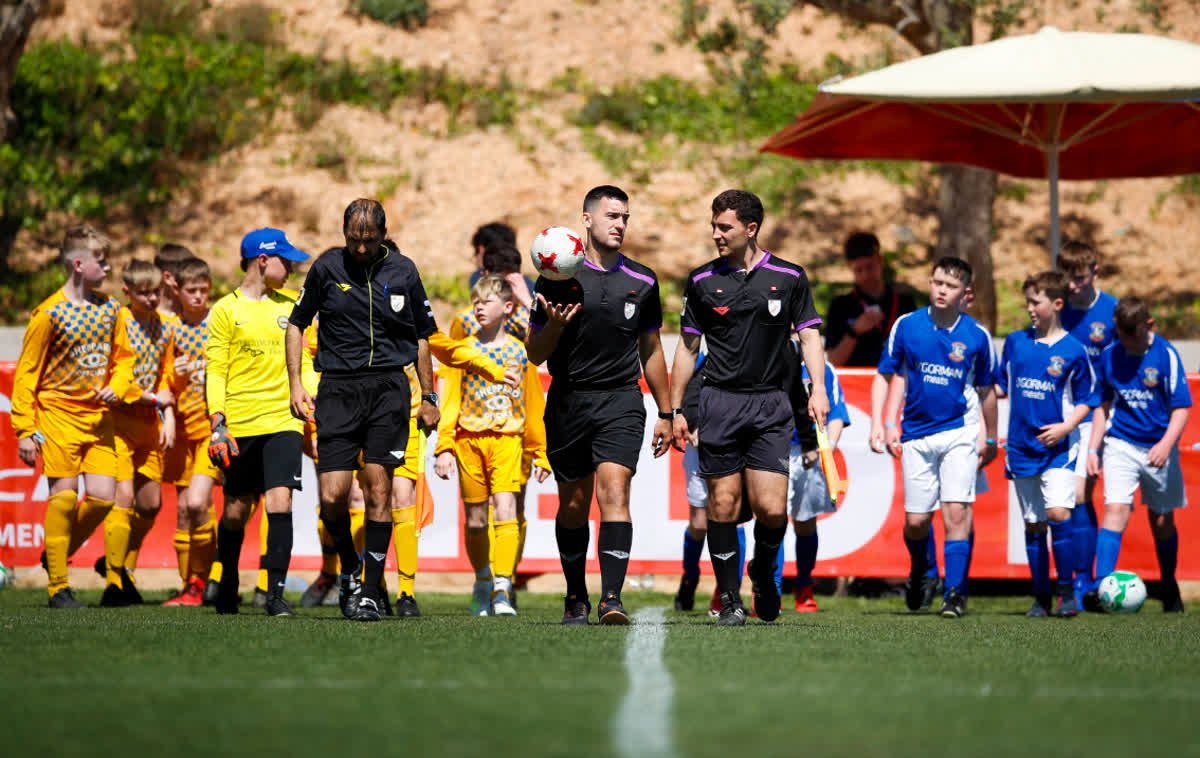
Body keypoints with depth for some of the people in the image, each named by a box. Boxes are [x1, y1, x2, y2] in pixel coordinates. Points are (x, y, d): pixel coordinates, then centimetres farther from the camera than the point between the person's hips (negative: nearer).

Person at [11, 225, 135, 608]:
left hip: (97, 416, 5)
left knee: (102, 496, -5)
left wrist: (115, 387, -4)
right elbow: (26, 374, -6)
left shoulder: (110, 309, 6)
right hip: (58, 414, -5)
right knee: (64, 496, -8)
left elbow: (123, 357, 18)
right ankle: (58, 587, 1)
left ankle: (59, 555, 20)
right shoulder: (49, 314, -10)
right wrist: (25, 430, -9)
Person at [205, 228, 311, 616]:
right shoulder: (226, 310, 1)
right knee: (236, 510, 6)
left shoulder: (288, 307, 13)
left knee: (280, 502, -13)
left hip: (283, 422, 2)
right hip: (240, 424, -2)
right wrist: (217, 423, -9)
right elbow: (215, 372, -1)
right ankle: (227, 585, 27)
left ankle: (276, 592, -11)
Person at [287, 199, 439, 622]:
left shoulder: (402, 271, 7)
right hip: (338, 389, 0)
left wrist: (428, 397, 14)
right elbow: (296, 324, 14)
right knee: (332, 495, -9)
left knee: (378, 491, -6)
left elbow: (422, 336, 16)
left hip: (389, 387, 0)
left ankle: (369, 591, 1)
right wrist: (295, 385, 6)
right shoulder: (327, 269, 4)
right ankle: (350, 569, 18)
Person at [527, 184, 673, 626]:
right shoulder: (558, 277, 0)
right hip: (568, 403, 0)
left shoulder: (642, 282, 7)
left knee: (614, 490, -17)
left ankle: (611, 597, -24)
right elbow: (535, 353, 3)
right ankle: (576, 597, 24)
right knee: (573, 504, 8)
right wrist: (554, 327, -18)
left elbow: (651, 350, 17)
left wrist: (665, 414, 18)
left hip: (622, 403, 0)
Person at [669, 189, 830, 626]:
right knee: (723, 504, -3)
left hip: (770, 405, -1)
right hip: (719, 402, 1)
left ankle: (764, 572, 20)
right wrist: (675, 410, 10)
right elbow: (688, 346, 12)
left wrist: (818, 388, -10)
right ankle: (729, 598, 7)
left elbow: (809, 335, 6)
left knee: (772, 508, -9)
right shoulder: (702, 281, 6)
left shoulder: (789, 278, 4)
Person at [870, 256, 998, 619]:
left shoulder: (977, 336, -1)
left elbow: (986, 391, 10)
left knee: (957, 511, -13)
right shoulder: (906, 326, -1)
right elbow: (886, 377, 7)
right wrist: (880, 424, -1)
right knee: (916, 521, 2)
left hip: (959, 433, -1)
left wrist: (990, 439, 16)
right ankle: (919, 572, 32)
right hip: (916, 435, 1)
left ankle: (955, 592, -8)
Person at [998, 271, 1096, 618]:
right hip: (1022, 448, 4)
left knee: (1058, 512, -18)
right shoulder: (1015, 342, 6)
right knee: (1033, 524, 7)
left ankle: (1066, 591, -9)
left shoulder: (1072, 351, -4)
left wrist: (1066, 427, -13)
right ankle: (1040, 597, 14)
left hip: (1057, 448, -4)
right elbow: (1000, 385, 18)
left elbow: (1085, 400, 1)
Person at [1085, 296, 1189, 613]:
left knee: (1162, 519, 10)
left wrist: (1166, 444, -24)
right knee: (1115, 509, -16)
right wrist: (1093, 448, 6)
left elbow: (1180, 408, -10)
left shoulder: (1166, 355, -9)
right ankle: (1101, 585, -24)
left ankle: (1170, 588, 29)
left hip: (1158, 448, -1)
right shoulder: (1109, 356, 2)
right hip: (1120, 443, 1)